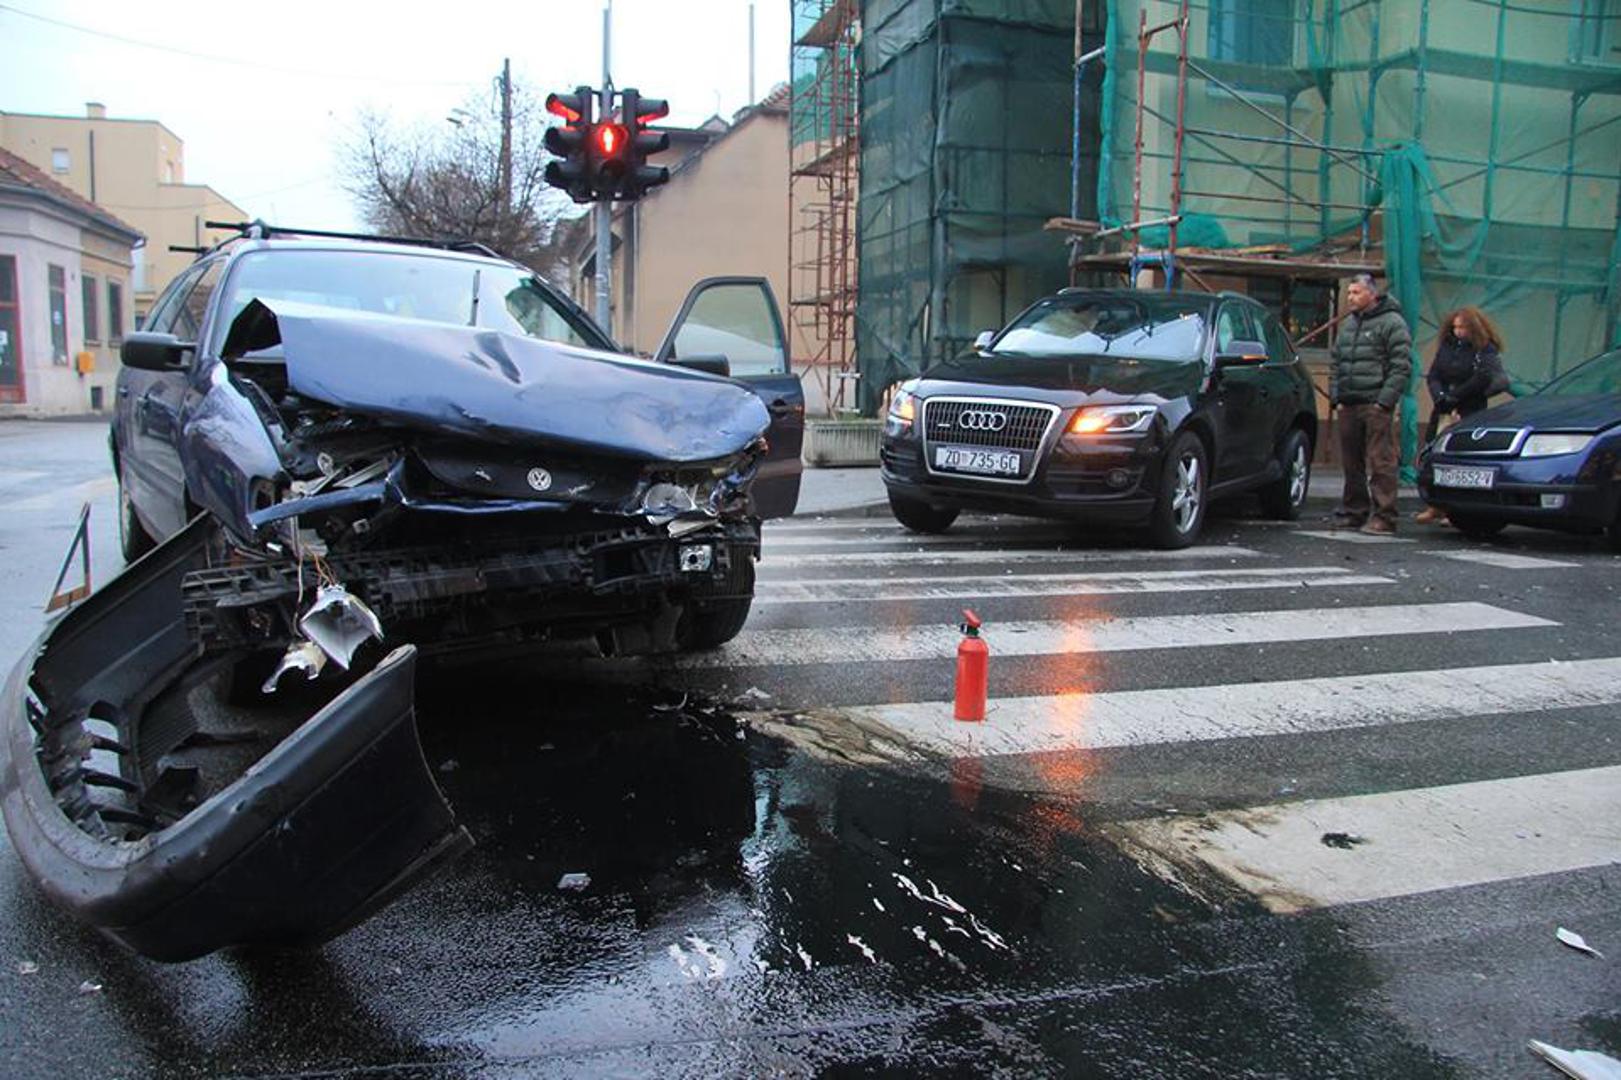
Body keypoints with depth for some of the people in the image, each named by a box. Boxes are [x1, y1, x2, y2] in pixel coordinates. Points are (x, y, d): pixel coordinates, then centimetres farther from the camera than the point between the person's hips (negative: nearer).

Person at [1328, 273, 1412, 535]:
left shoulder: (1392, 323, -3)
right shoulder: (1348, 324, 19)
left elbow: (1401, 366, -8)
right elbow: (1335, 363, 23)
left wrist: (1384, 401, -15)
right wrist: (1335, 397, 11)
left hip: (1376, 407, -7)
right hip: (1349, 406, 7)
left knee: (1381, 463, -8)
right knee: (1351, 463, 11)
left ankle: (1384, 518, -7)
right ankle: (1353, 513, 20)